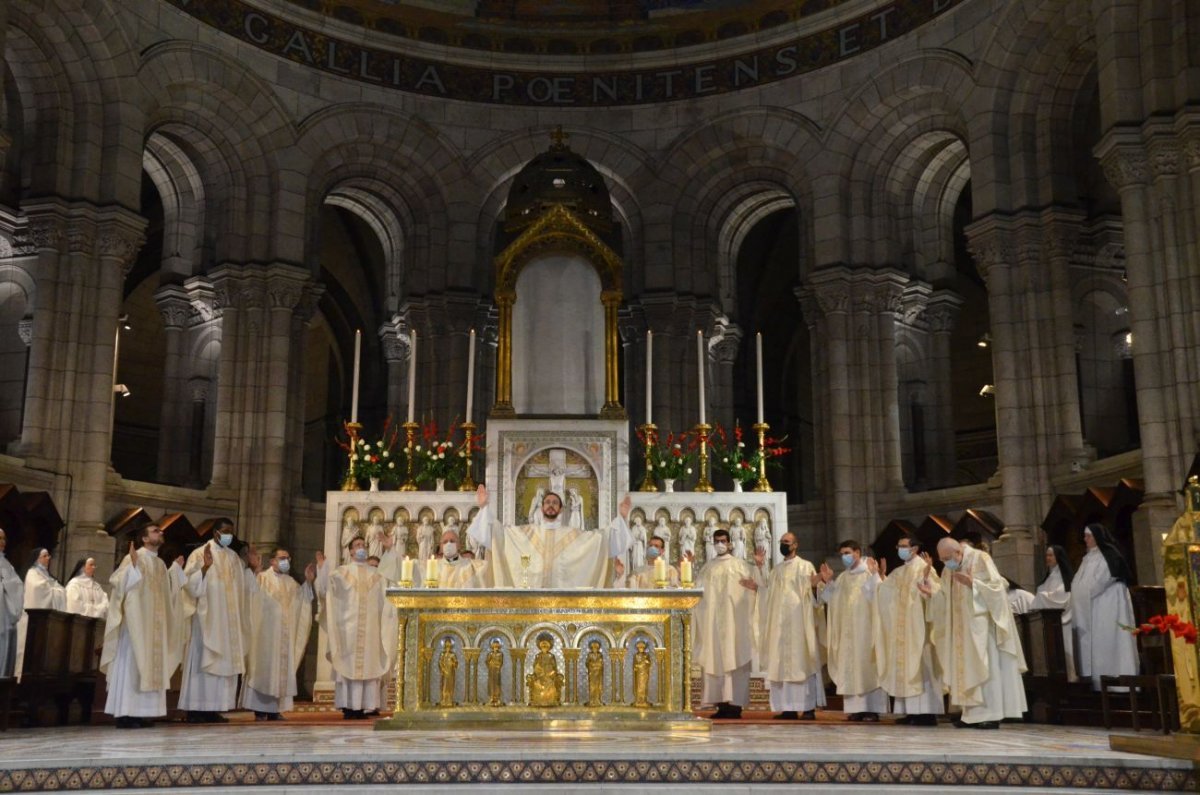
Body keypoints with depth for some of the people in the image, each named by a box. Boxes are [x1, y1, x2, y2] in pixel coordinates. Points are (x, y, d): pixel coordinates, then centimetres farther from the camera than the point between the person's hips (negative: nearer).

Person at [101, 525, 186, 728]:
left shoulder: (160, 564, 16)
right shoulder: (133, 557, -7)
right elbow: (118, 582, -18)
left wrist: (176, 569, 22)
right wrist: (132, 563, -28)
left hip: (154, 625, 8)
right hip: (136, 621, -8)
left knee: (150, 664, 6)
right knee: (131, 663, -8)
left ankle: (140, 712, 9)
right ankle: (125, 714, -8)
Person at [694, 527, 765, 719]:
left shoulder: (740, 565, 6)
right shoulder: (708, 567, 16)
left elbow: (758, 586, -1)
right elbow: (696, 589, 11)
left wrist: (758, 566, -16)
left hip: (733, 619, -3)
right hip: (713, 620, 4)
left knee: (734, 658, -6)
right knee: (716, 659, 0)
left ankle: (735, 704, -6)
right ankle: (721, 703, 3)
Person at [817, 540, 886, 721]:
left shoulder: (870, 573, -4)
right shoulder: (842, 577, 14)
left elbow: (878, 596, -18)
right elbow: (831, 599, 14)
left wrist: (873, 575, -27)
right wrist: (827, 582, 1)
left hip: (866, 629, -6)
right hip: (847, 631, 6)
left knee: (868, 666, -4)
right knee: (850, 668, 3)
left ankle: (872, 708, -2)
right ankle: (856, 708, 6)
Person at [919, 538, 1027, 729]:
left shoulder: (980, 559, -9)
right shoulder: (948, 570, 10)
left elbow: (996, 586, -15)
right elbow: (945, 598, 13)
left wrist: (972, 583, -25)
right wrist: (930, 591, -4)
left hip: (982, 625, -7)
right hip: (963, 628, 7)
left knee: (984, 666, -8)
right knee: (966, 667, 4)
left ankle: (991, 715, -6)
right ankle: (972, 714, 6)